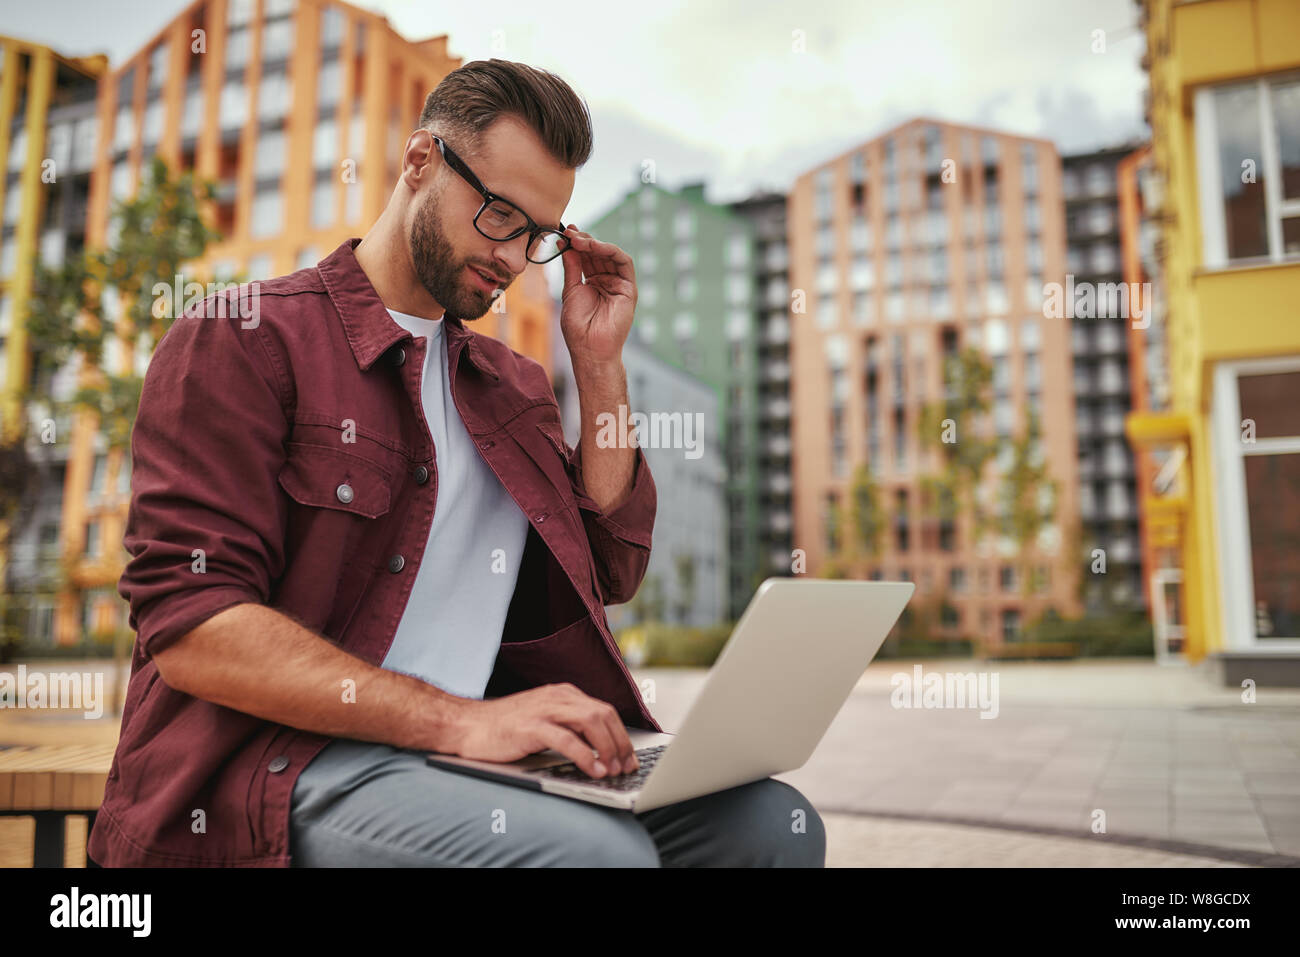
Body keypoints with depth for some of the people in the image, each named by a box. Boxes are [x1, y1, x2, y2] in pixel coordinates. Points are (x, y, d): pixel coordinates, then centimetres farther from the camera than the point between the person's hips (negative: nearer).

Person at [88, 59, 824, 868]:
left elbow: (611, 574, 13)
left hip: (472, 752, 6)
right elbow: (187, 625, -12)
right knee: (601, 851, -31)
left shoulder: (508, 381, 18)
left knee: (771, 821, -16)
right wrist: (455, 719, -23)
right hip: (282, 764, -5)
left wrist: (600, 364, 7)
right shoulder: (242, 339, -1)